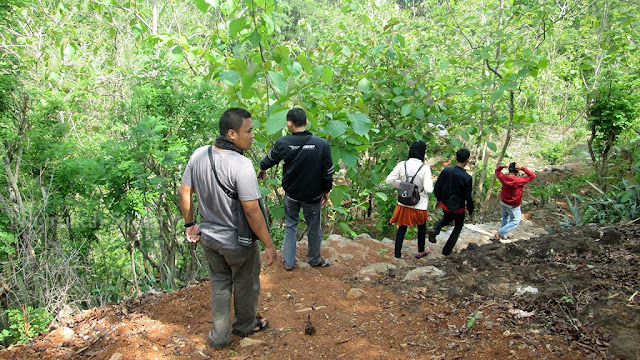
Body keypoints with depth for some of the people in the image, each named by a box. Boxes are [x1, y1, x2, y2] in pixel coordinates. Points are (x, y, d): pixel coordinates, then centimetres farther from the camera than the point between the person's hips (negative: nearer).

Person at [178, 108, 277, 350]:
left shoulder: (199, 155, -8)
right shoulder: (241, 165, -29)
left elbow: (184, 193, 1)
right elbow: (252, 212, -27)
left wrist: (190, 224, 15)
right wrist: (268, 245, -16)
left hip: (208, 236, 6)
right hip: (237, 243, -6)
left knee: (219, 284, 24)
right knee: (246, 285, 21)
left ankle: (219, 337, 36)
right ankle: (245, 325, 45)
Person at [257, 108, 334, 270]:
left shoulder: (283, 143, -16)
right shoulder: (322, 144, -18)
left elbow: (270, 159, 5)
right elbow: (328, 172, -9)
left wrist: (262, 169, 27)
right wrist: (326, 190, 8)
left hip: (291, 194, 1)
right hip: (313, 196, -1)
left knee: (290, 226, 19)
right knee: (314, 228, 17)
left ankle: (288, 261, 27)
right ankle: (314, 259, 36)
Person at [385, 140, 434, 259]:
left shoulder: (402, 165, -11)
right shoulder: (425, 168, -21)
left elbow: (389, 180, -10)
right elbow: (428, 189, -24)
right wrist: (430, 183, -3)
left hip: (403, 204, 2)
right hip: (419, 206, -2)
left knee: (402, 228, 19)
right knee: (421, 228, 23)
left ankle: (397, 253, 27)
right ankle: (420, 251, 42)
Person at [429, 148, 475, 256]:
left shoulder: (446, 171, -14)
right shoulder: (467, 178, -25)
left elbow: (437, 188, -5)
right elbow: (468, 198, -17)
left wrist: (439, 199, 15)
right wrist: (470, 211, 0)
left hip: (445, 204, 4)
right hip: (458, 207, -4)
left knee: (447, 218, 35)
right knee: (458, 226, 23)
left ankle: (435, 230, 7)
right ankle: (446, 250, 26)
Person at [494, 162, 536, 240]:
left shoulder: (504, 177, -15)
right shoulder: (519, 180, -28)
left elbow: (497, 171, 5)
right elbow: (532, 176, -21)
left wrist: (502, 166, -16)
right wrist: (522, 168, -27)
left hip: (503, 203, 5)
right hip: (513, 207, -5)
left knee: (505, 217, 30)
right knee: (514, 222, 14)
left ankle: (504, 235, 37)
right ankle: (499, 233, 4)